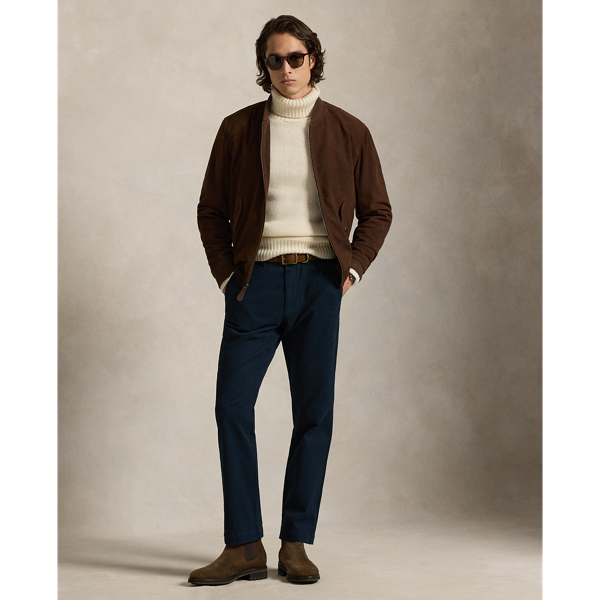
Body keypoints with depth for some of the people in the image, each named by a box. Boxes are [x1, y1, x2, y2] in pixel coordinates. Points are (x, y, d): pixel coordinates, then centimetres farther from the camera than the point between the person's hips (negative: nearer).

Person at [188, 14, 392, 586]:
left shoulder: (348, 131, 7)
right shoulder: (238, 128, 8)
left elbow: (377, 210, 13)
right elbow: (211, 209, 12)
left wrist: (353, 268, 1)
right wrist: (226, 272, 2)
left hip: (319, 282, 0)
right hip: (257, 280, 1)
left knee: (314, 413, 1)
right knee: (232, 406, -7)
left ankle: (296, 545, 11)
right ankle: (243, 548, 0)